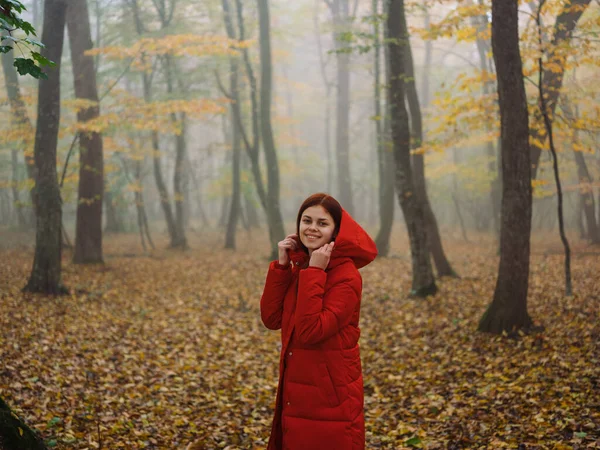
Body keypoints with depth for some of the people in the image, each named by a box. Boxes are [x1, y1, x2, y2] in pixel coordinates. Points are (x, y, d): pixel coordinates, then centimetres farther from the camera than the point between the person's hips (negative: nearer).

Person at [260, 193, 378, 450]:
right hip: (296, 393, 7)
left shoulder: (346, 276, -17)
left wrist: (314, 272, -24)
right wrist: (281, 265, -8)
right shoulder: (298, 266, 6)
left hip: (330, 395, -7)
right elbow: (271, 319, -2)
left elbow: (310, 331, -27)